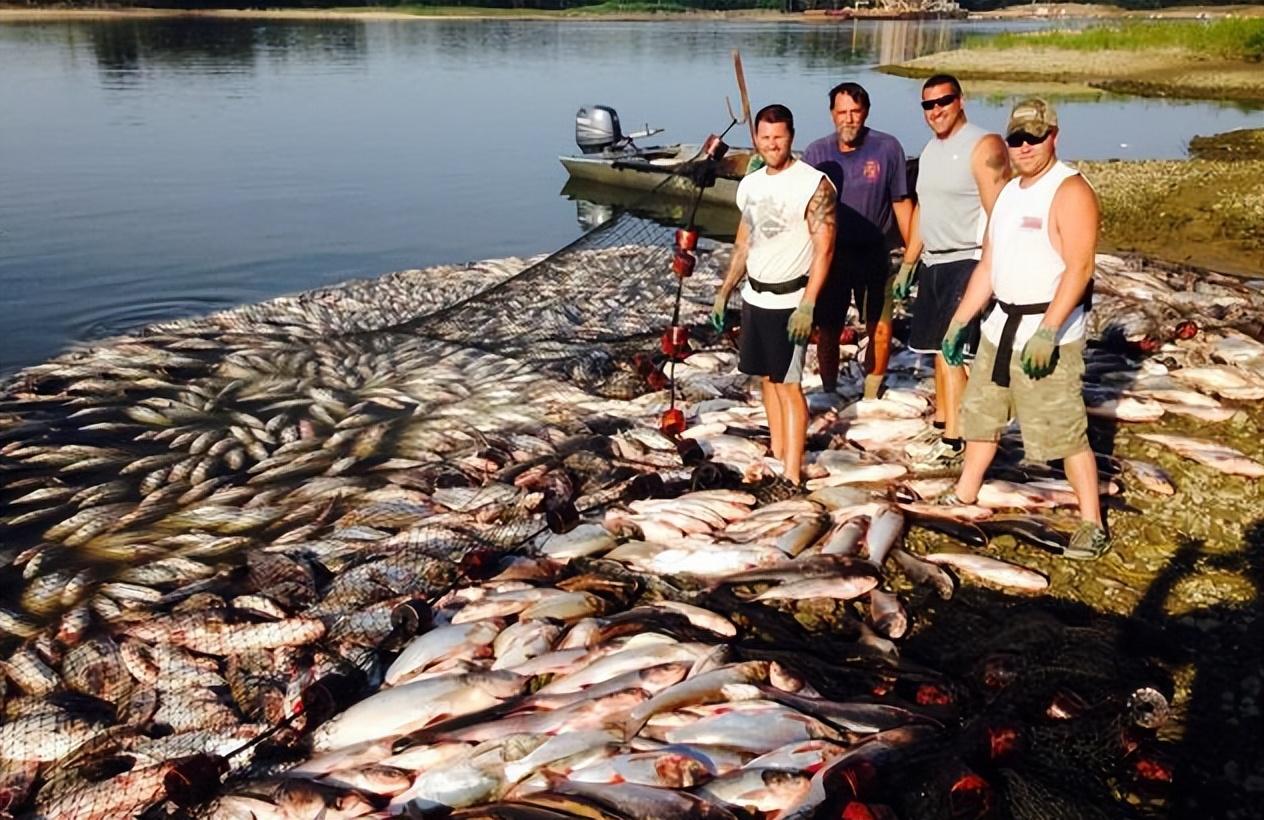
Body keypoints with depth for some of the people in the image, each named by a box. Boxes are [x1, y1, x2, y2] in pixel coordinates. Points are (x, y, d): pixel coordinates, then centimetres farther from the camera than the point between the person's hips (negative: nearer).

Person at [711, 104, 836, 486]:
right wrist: (724, 291, 16)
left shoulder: (814, 184, -13)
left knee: (788, 385, -6)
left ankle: (792, 475, -3)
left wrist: (807, 305, -22)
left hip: (789, 301, -7)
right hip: (754, 296, 7)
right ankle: (776, 455, 25)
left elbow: (824, 249, -16)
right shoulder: (749, 184, 8)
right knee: (766, 378, 13)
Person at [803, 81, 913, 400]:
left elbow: (901, 202, 0)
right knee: (828, 330, 9)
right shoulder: (817, 153, -4)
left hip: (874, 253, -1)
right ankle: (829, 393, 27)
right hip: (830, 254, 1)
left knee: (881, 329, -2)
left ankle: (871, 395, 18)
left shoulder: (887, 148, -7)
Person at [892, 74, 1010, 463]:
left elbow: (999, 214, -17)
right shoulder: (930, 149, 15)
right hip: (933, 263, 8)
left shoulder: (984, 146, -11)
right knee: (939, 347, 13)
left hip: (966, 262, -8)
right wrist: (908, 264, 21)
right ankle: (941, 420, 24)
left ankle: (953, 438, -7)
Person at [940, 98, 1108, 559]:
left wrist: (1047, 331, -28)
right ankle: (963, 499, 32)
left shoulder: (1069, 191, -12)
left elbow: (1079, 267, -21)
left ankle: (1092, 525, 6)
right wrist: (959, 321, 14)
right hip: (1000, 326, 8)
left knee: (1063, 431, -5)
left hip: (1048, 332, -8)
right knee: (980, 414, 16)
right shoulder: (1008, 192, 14)